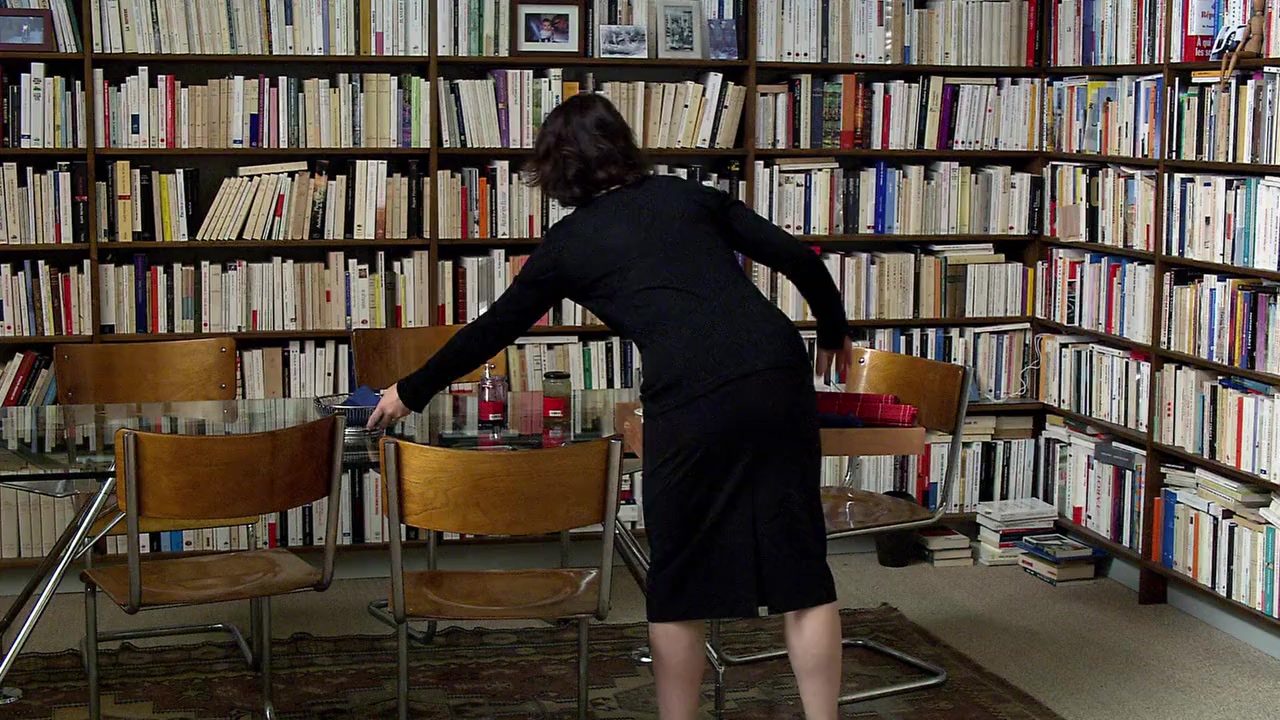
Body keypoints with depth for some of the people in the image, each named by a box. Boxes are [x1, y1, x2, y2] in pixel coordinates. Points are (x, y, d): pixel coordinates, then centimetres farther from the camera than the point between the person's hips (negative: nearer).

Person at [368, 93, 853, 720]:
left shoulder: (567, 243, 14)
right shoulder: (689, 196, 19)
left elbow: (492, 330, 24)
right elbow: (798, 258, 13)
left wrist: (410, 392, 37)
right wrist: (835, 333, 31)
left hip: (693, 398, -3)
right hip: (779, 372, 3)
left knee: (680, 580, 13)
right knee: (799, 565, 9)